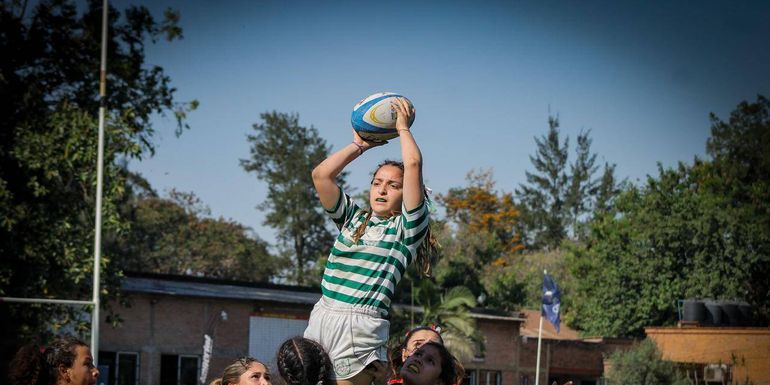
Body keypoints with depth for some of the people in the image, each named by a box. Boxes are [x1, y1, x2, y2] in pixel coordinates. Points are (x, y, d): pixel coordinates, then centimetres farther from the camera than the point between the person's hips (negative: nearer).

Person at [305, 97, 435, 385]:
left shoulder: (406, 228, 5)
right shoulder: (353, 218, 20)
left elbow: (413, 165, -5)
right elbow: (321, 175, 12)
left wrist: (402, 127, 10)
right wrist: (359, 145, 19)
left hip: (359, 325, -5)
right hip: (320, 317, 5)